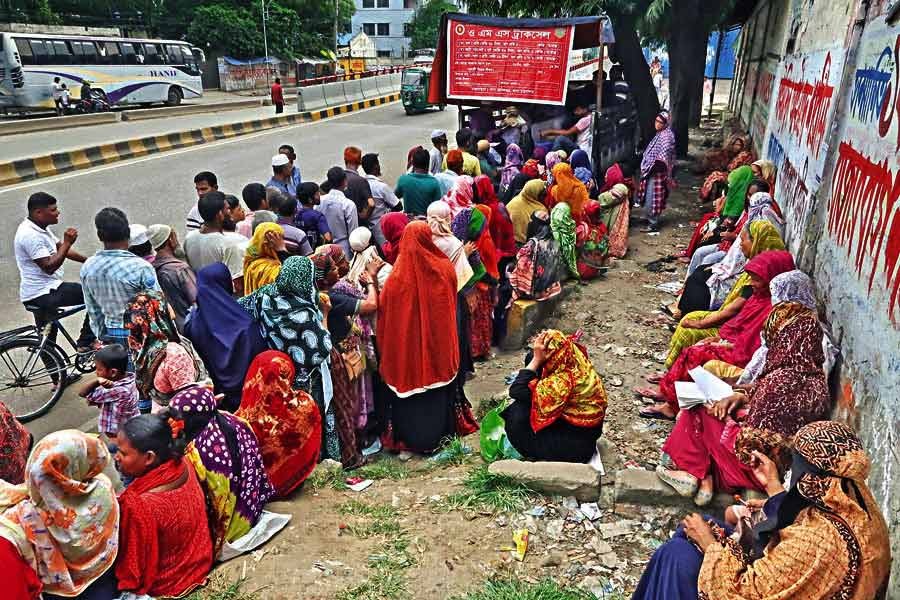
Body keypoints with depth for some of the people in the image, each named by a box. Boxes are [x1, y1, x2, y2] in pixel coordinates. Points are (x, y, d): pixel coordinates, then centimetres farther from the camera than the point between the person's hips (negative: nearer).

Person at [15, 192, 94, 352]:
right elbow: (49, 267, -24)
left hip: (42, 292, 11)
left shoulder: (40, 227, 10)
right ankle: (85, 343, -6)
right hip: (43, 294, -11)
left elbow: (61, 249, 18)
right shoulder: (30, 235, -22)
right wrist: (67, 242, -23)